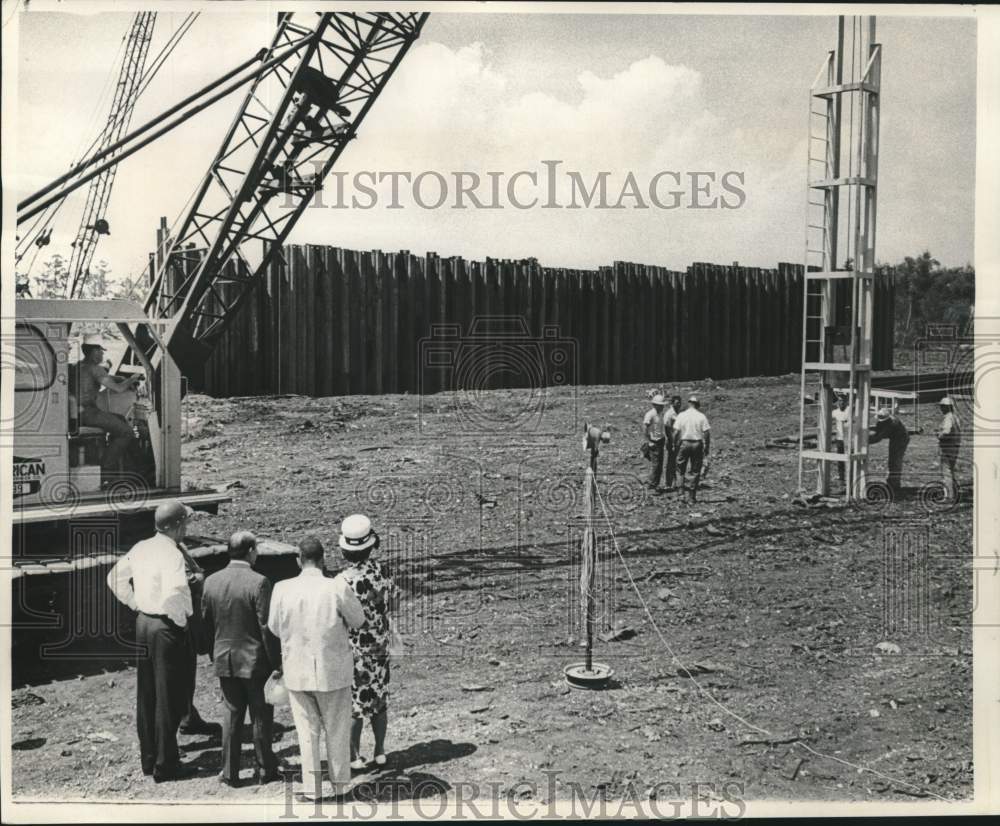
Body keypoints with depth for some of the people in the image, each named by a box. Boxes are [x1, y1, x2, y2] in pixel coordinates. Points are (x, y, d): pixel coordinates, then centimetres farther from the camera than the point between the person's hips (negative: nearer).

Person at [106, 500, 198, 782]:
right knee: (169, 699, 2)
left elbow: (115, 579, 16)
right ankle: (165, 765, 9)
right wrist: (181, 621, -15)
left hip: (143, 622, 8)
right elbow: (174, 594, -32)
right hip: (167, 629, -8)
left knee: (146, 696, 17)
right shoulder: (172, 555, -20)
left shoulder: (141, 548, 5)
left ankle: (148, 759, 28)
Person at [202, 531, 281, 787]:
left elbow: (207, 624, 6)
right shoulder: (259, 583, -18)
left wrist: (214, 655, 17)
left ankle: (229, 772, 18)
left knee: (232, 714, 14)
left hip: (224, 660, 4)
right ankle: (264, 770, 19)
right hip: (255, 660, -4)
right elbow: (266, 627, -17)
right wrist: (276, 661, -8)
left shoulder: (211, 581, -1)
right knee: (261, 716, 10)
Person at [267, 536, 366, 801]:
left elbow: (274, 628, 2)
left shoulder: (282, 589, -11)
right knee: (337, 731, 15)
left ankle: (311, 789, 20)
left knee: (307, 731, 14)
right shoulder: (337, 587, -17)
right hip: (333, 671, -1)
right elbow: (358, 620, -3)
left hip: (297, 672, 1)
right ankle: (340, 785, 26)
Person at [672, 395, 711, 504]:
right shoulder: (702, 416, -3)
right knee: (695, 471, 7)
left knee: (680, 465, 21)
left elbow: (676, 432, -5)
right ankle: (692, 496, 8)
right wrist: (707, 448, 3)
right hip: (697, 444, 0)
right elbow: (707, 433, -6)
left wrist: (675, 445, 5)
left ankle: (683, 481, -4)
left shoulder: (681, 415, -2)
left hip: (684, 443, 0)